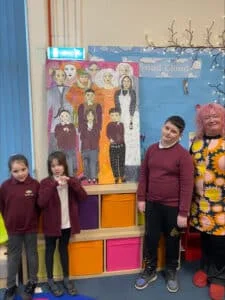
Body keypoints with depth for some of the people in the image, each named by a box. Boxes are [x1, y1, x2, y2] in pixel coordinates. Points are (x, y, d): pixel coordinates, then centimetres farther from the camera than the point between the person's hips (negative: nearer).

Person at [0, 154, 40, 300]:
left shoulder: (35, 184, -16)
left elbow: (39, 205, -5)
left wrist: (32, 219, -2)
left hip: (31, 227, -1)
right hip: (13, 228, 1)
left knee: (32, 255, 15)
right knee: (13, 256, 16)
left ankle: (32, 283, 34)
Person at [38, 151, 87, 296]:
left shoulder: (72, 181, -2)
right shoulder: (46, 182, -10)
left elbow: (83, 197, -13)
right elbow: (41, 202, -24)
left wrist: (71, 182, -25)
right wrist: (54, 184, -31)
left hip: (67, 224, 3)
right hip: (51, 224, -2)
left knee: (64, 249, 17)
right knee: (50, 250, 12)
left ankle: (66, 278, 33)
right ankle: (50, 280, 30)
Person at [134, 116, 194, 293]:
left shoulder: (183, 155, -13)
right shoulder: (152, 149, 2)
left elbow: (187, 185, -14)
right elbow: (144, 175, 7)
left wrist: (183, 212, -14)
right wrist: (141, 198, 4)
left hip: (172, 206, -3)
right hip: (152, 203, 4)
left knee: (172, 239, 15)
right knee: (151, 237, 15)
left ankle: (171, 271, 39)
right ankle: (150, 270, 37)